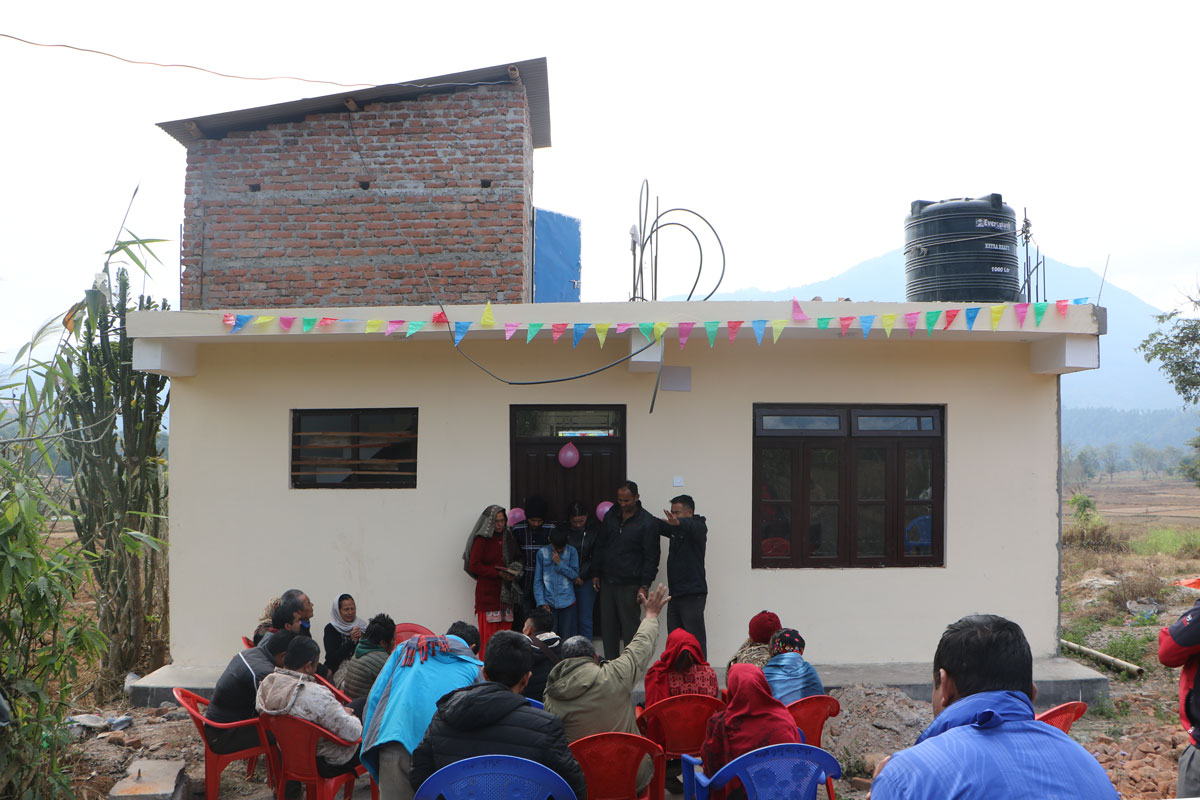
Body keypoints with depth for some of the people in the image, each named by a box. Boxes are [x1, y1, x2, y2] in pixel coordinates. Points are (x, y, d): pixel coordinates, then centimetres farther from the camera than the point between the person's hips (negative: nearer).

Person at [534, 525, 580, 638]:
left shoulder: (572, 552, 1)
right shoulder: (542, 553, 2)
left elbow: (575, 574, -2)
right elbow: (537, 581, 4)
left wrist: (559, 563, -11)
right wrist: (541, 602, -3)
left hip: (568, 603, 0)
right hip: (548, 603, 0)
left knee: (568, 637, 1)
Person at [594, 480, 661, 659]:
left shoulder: (647, 522, -7)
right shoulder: (611, 516, 8)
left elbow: (652, 557, -7)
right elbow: (601, 545, 17)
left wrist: (645, 585, -12)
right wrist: (596, 573, 13)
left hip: (629, 584, -5)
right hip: (607, 582, 5)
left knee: (630, 627, -2)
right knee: (608, 626, 9)